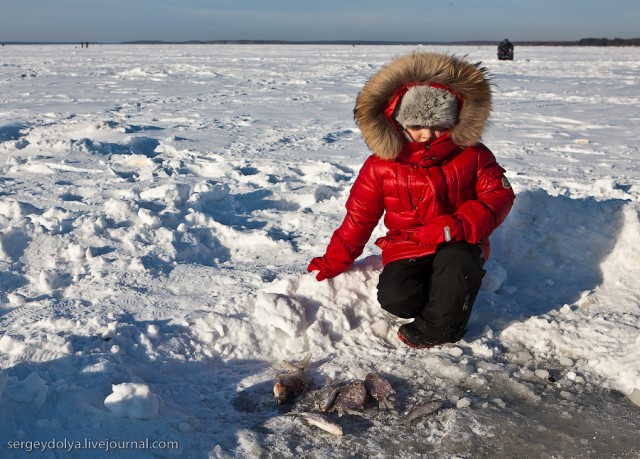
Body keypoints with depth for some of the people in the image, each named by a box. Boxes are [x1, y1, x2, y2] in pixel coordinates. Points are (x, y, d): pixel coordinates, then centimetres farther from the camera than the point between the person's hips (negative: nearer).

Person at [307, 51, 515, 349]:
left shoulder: (472, 155, 0)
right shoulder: (382, 164, -1)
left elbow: (499, 194, -4)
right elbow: (359, 215, 5)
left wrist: (463, 224, -24)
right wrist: (334, 262, 6)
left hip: (459, 244, 0)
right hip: (406, 248, 1)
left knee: (456, 257, -38)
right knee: (395, 298, -28)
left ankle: (438, 326, -13)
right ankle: (450, 291, 4)